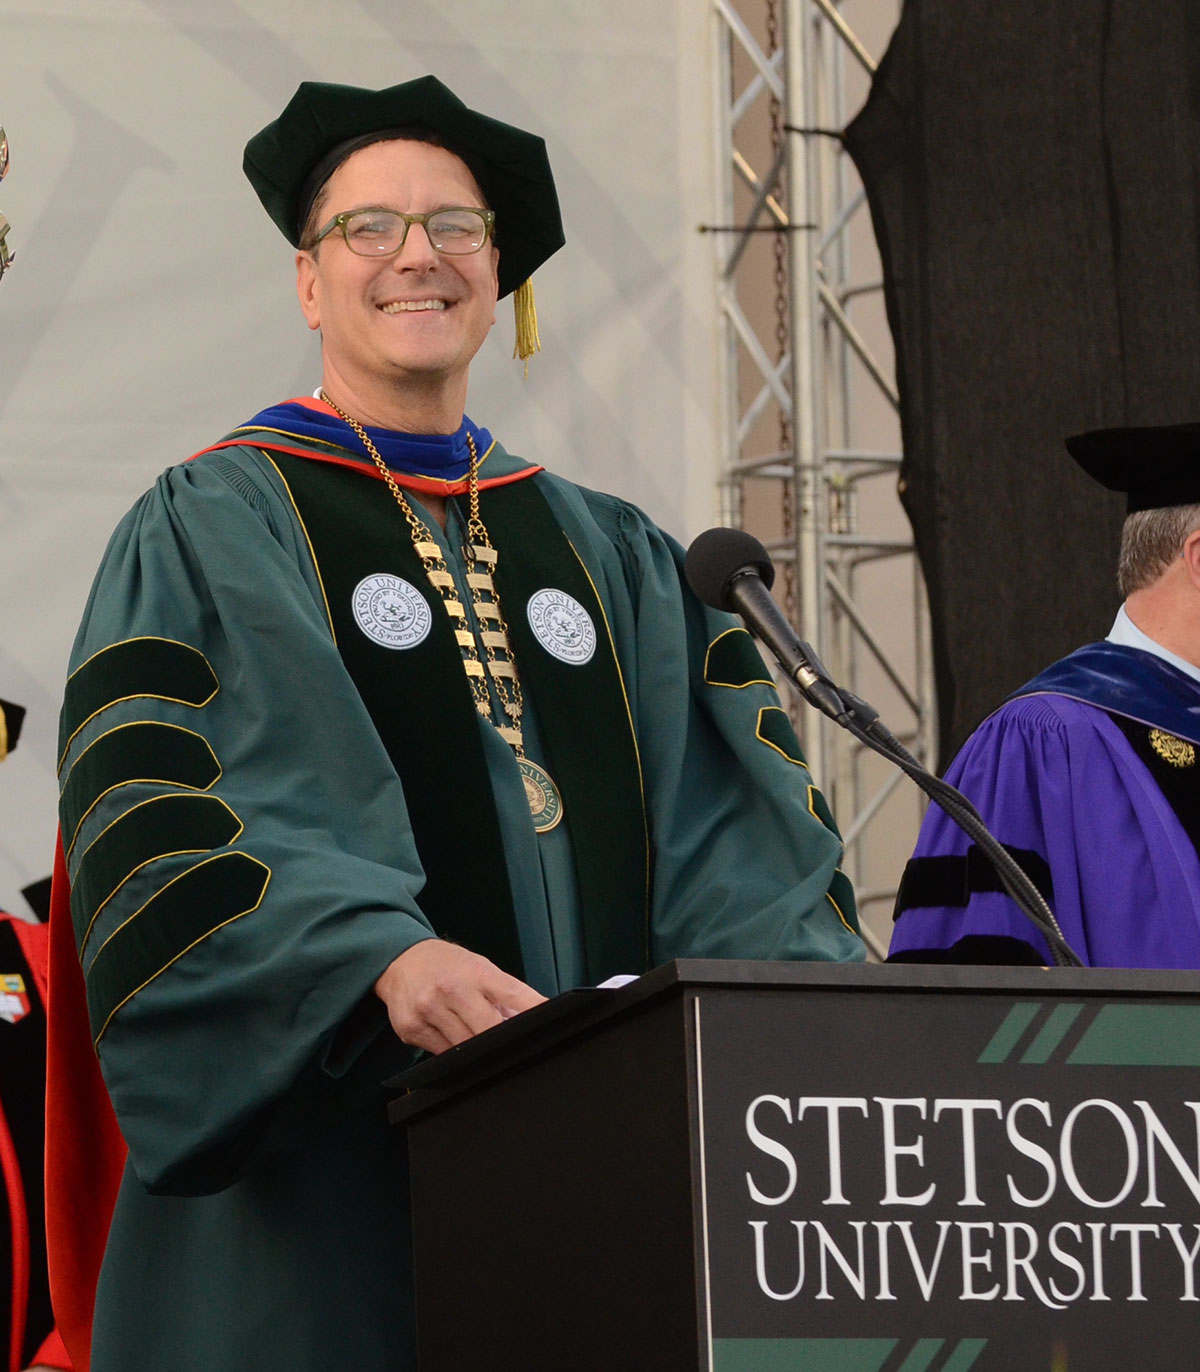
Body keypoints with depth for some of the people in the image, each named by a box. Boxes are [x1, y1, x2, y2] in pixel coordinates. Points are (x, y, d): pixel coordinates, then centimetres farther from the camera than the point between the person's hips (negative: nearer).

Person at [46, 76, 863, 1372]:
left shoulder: (609, 554, 20)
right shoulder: (209, 532, 5)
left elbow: (727, 809, 10)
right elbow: (150, 814, -10)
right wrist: (380, 953, -27)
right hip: (349, 1161, -4)